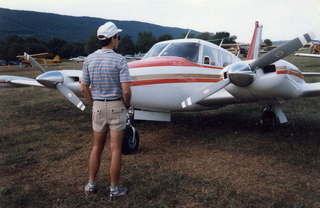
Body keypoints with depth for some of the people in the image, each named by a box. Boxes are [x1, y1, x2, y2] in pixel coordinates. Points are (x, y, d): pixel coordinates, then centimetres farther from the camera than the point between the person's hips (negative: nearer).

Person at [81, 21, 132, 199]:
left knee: (97, 147, 18)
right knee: (116, 149, 4)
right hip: (116, 107, -4)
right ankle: (114, 189, 14)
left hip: (98, 107, 4)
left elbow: (84, 88, 3)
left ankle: (91, 185, 26)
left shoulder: (89, 59, 0)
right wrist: (127, 105, 0)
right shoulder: (120, 60, -14)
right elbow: (126, 90, -20)